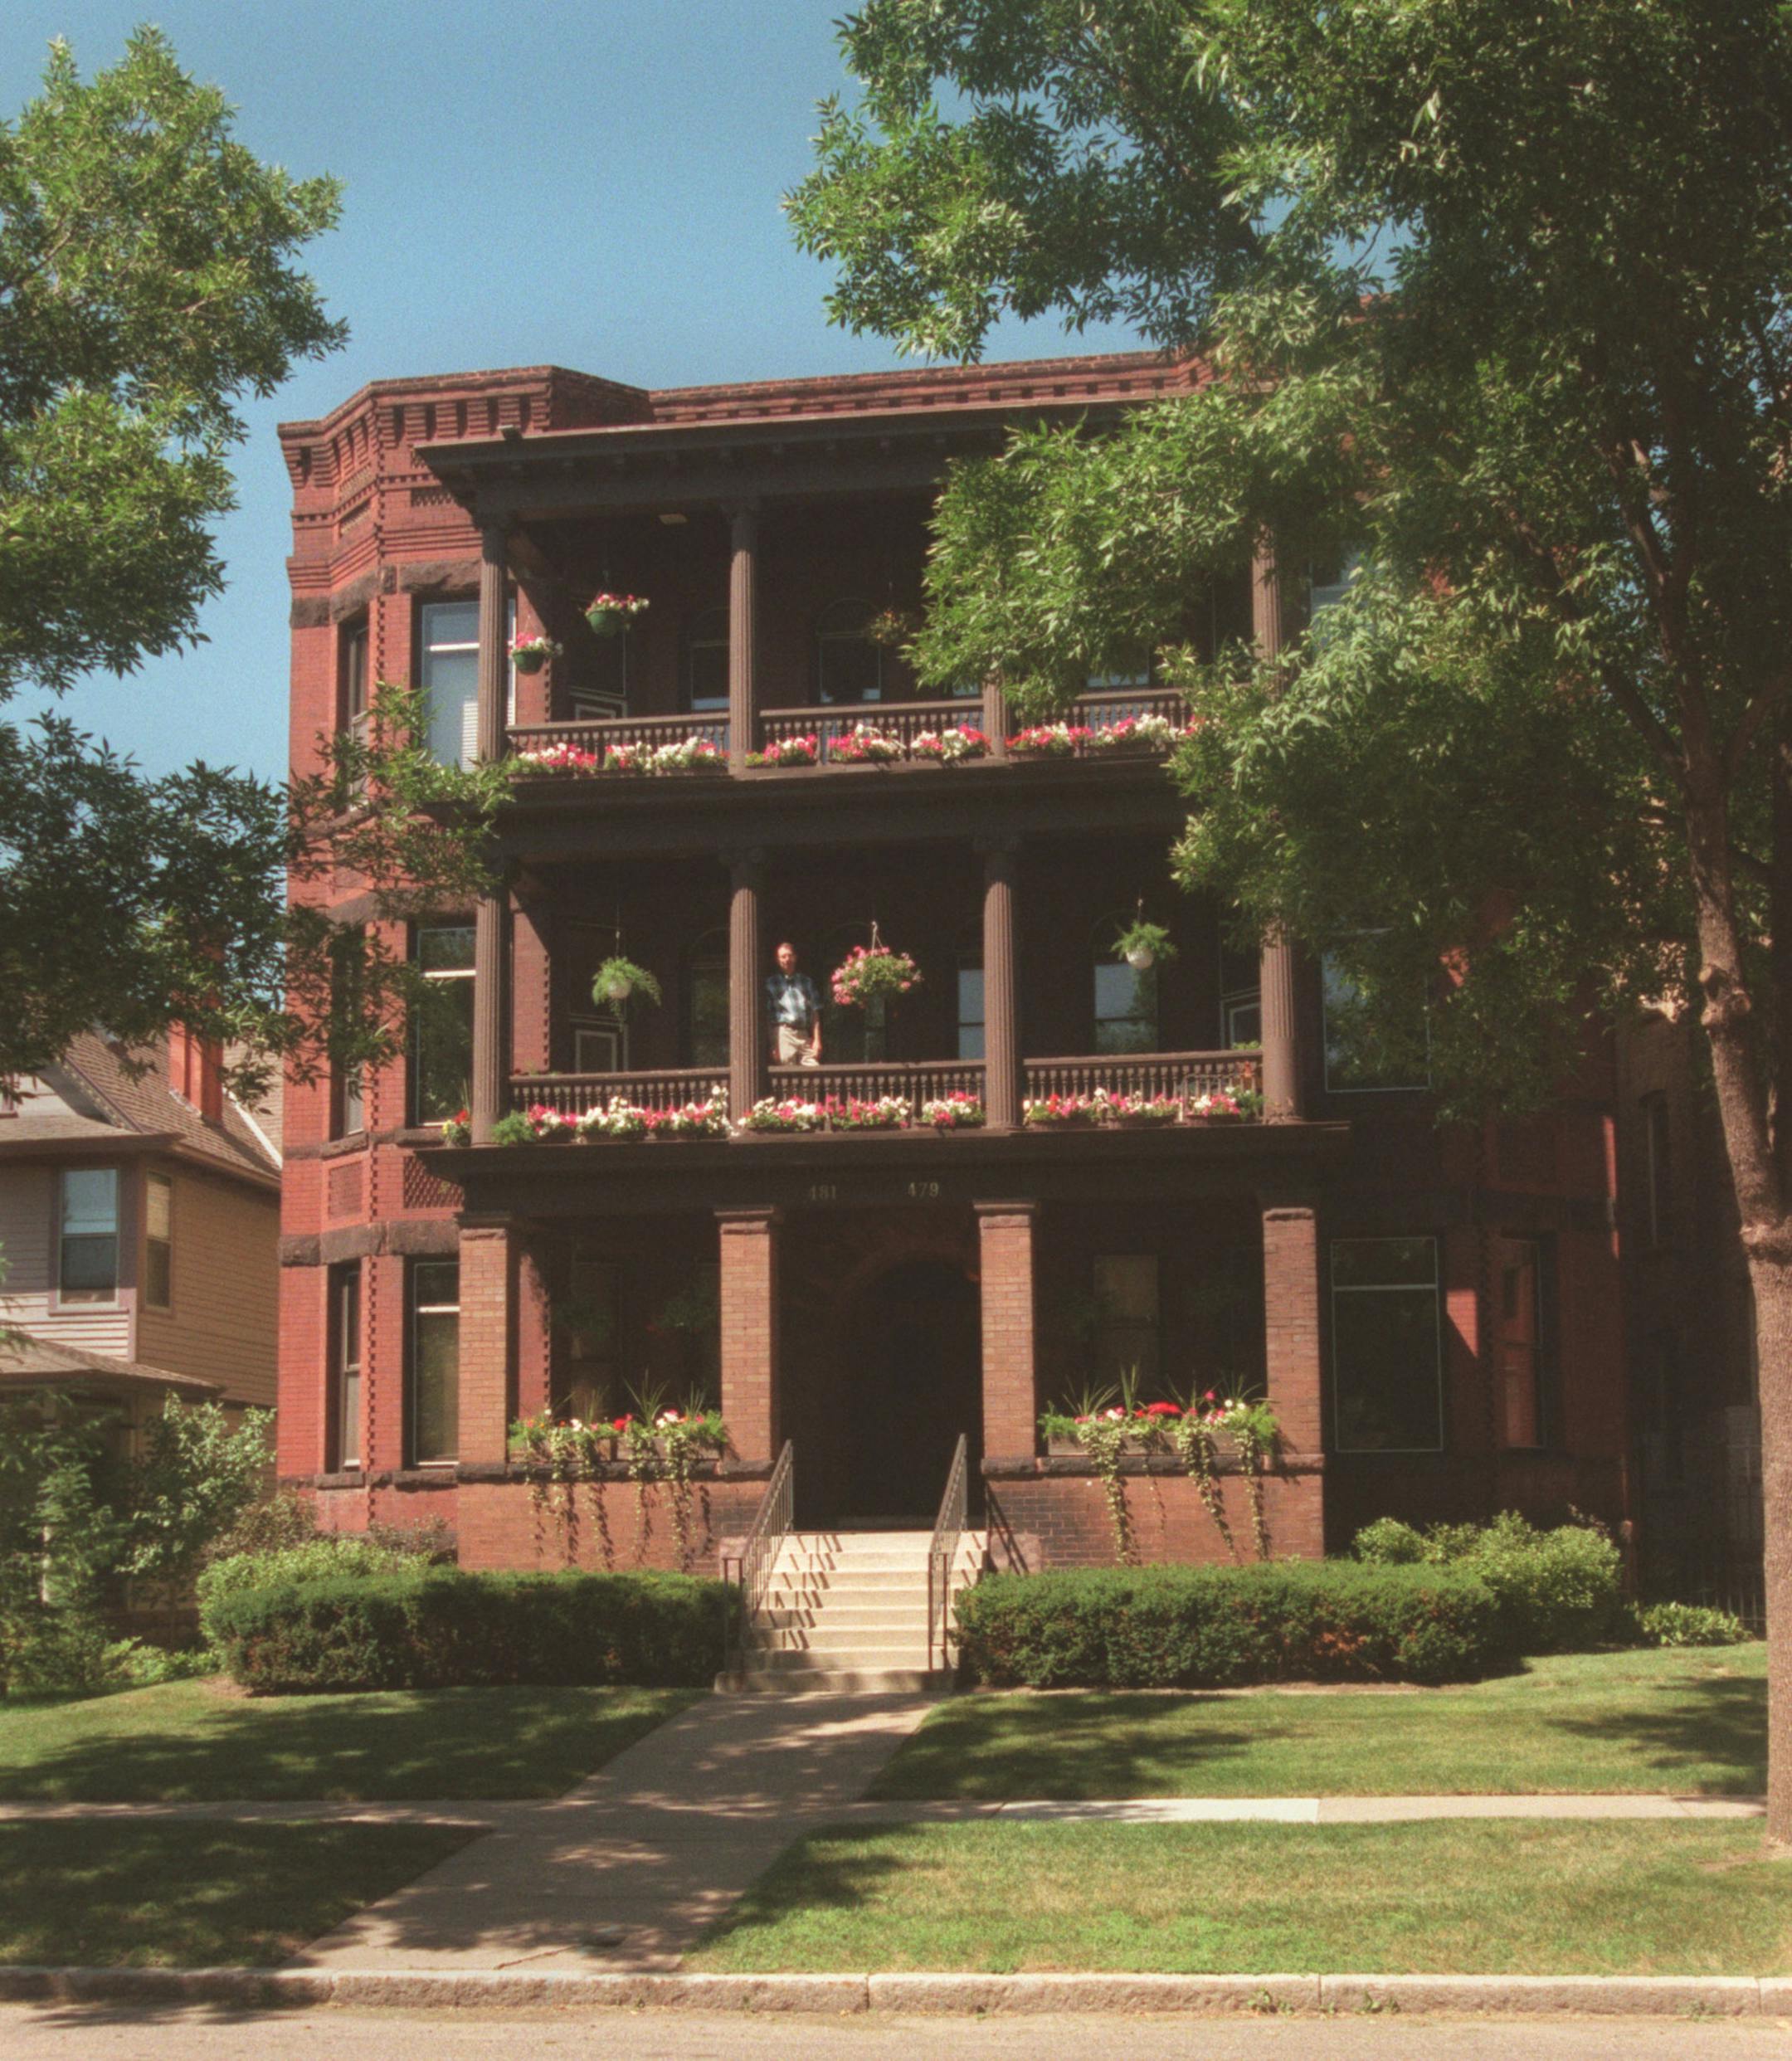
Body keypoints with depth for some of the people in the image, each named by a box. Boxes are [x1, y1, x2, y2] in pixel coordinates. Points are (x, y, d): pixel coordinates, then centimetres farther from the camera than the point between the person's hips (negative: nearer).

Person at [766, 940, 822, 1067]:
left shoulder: (806, 982, 16)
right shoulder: (772, 984, 8)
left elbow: (815, 1013, 14)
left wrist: (817, 1040, 4)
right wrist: (773, 1046, -5)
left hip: (804, 1035, 3)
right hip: (783, 1033, -3)